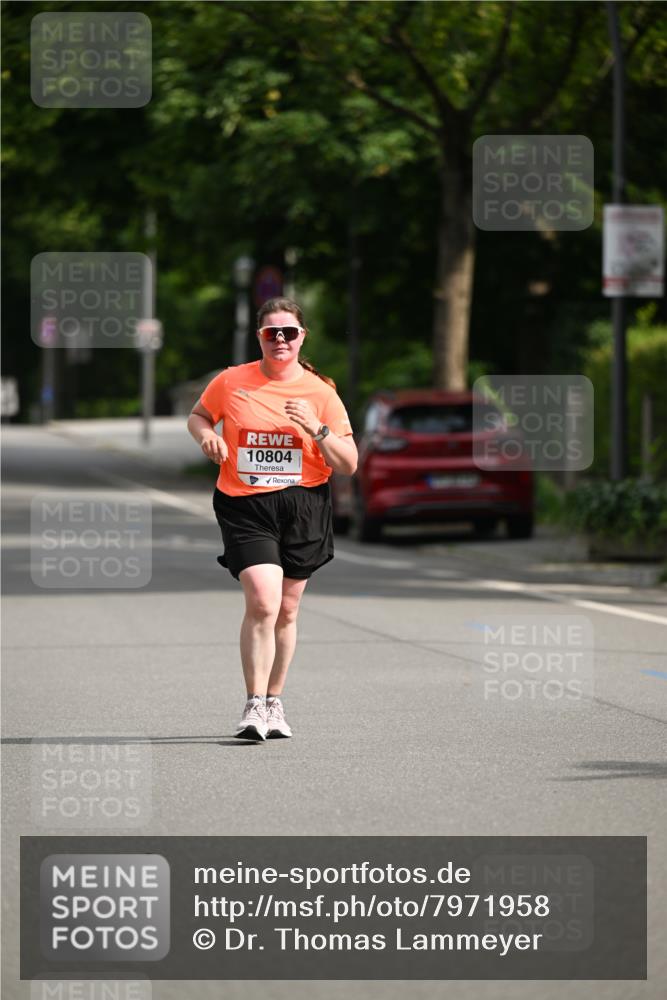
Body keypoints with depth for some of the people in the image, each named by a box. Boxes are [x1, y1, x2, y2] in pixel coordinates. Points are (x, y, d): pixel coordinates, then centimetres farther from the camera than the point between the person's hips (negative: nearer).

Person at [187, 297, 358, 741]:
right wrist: (207, 435, -2)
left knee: (286, 611, 10)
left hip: (303, 506, 2)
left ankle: (274, 702, 27)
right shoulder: (232, 382, 2)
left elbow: (349, 465, 0)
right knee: (263, 602, -18)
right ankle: (254, 706, -13)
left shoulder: (320, 392, 1)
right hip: (244, 506, -2)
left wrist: (316, 429, -15)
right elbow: (198, 416, 21)